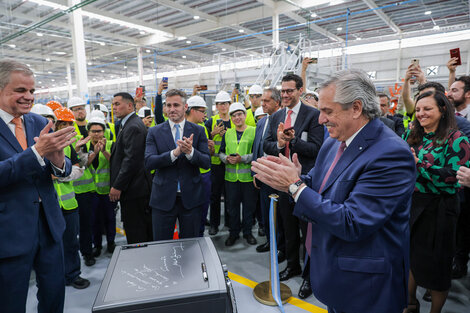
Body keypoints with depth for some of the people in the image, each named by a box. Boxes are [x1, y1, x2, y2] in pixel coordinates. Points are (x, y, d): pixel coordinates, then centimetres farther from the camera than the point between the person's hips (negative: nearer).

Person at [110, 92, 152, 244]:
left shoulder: (133, 127, -17)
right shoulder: (127, 124, 16)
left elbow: (131, 159, -23)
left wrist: (117, 186, -19)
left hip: (133, 189, -10)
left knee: (135, 233, 1)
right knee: (146, 227, 19)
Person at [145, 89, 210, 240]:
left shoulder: (198, 131, 1)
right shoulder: (154, 132, 1)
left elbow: (206, 163, -6)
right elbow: (148, 162, -11)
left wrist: (190, 151, -25)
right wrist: (175, 152, -25)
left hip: (191, 198, 0)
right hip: (163, 198, 0)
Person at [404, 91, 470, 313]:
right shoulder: (412, 136, 6)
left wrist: (419, 163, -23)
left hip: (437, 210, -5)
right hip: (410, 204, 5)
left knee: (436, 264, 10)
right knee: (409, 257, 17)